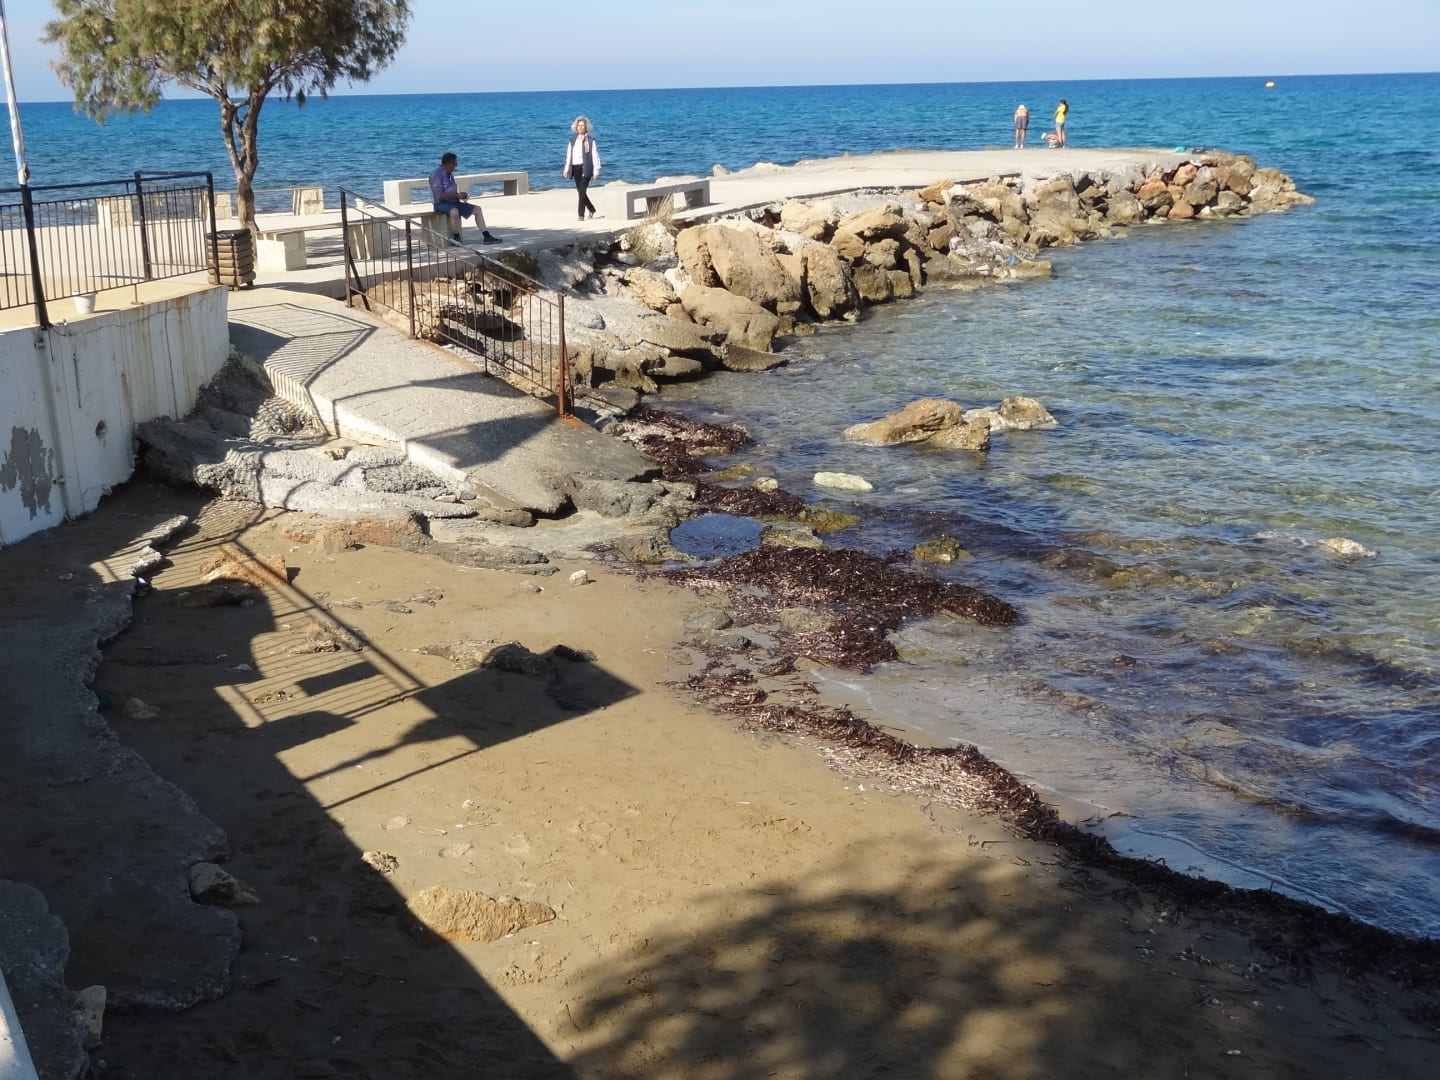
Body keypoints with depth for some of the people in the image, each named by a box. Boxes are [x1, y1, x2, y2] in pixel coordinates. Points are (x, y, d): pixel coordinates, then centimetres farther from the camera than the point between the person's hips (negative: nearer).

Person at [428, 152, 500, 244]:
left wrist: (461, 195, 2)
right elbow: (439, 196, -22)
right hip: (441, 204, -9)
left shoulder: (450, 174, 13)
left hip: (454, 202, 9)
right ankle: (456, 239, -30)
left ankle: (486, 236, -7)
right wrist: (457, 195, -21)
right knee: (454, 211, -41)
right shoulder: (436, 175, -14)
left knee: (477, 209, -2)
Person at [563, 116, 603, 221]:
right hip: (575, 168, 5)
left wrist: (596, 171, -6)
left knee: (582, 191, -15)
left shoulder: (591, 140, 0)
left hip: (585, 168, -5)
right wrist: (566, 168, 7)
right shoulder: (572, 140, 13)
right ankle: (592, 211, 25)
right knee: (580, 191, 8)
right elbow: (568, 155, 15)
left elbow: (595, 156, -1)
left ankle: (581, 215, -13)